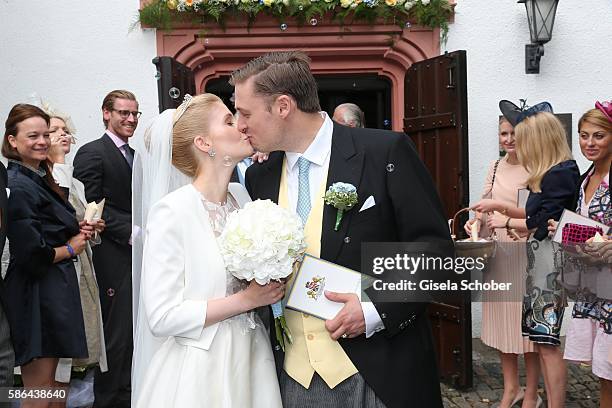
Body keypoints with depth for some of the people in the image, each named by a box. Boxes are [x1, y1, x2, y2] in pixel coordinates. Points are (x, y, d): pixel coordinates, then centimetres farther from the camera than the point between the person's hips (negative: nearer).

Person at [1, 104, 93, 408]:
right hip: (35, 294, -10)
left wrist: (77, 229, 6)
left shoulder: (40, 178, 12)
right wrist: (71, 248, -6)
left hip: (53, 289, 10)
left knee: (54, 382, 18)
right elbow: (31, 253, -23)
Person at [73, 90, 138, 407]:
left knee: (132, 331, 14)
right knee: (116, 334, -2)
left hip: (139, 255, 8)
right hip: (114, 259, -7)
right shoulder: (92, 153, -7)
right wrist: (131, 233, -18)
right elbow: (92, 207, -14)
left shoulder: (135, 155, 17)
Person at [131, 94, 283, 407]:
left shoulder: (243, 196, 2)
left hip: (252, 356, 6)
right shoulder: (171, 210, -17)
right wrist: (247, 299, -17)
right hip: (199, 366, -6)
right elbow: (161, 316, -19)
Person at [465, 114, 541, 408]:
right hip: (496, 251, 6)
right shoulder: (495, 167, 10)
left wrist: (499, 207, -23)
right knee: (501, 319, 11)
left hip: (525, 253, -6)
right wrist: (478, 220, -3)